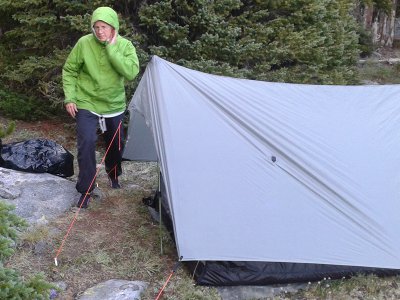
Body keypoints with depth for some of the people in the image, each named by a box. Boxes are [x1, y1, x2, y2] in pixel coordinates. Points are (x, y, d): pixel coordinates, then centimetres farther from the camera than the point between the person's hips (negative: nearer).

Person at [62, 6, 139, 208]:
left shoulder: (125, 45, -10)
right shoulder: (84, 43, -13)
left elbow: (131, 72, -26)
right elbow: (69, 70, -2)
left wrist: (112, 49, -26)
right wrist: (70, 97, -9)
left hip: (114, 105, 2)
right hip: (87, 104, -2)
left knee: (115, 144, 16)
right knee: (87, 143, -17)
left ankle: (113, 174, 46)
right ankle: (85, 190, -4)